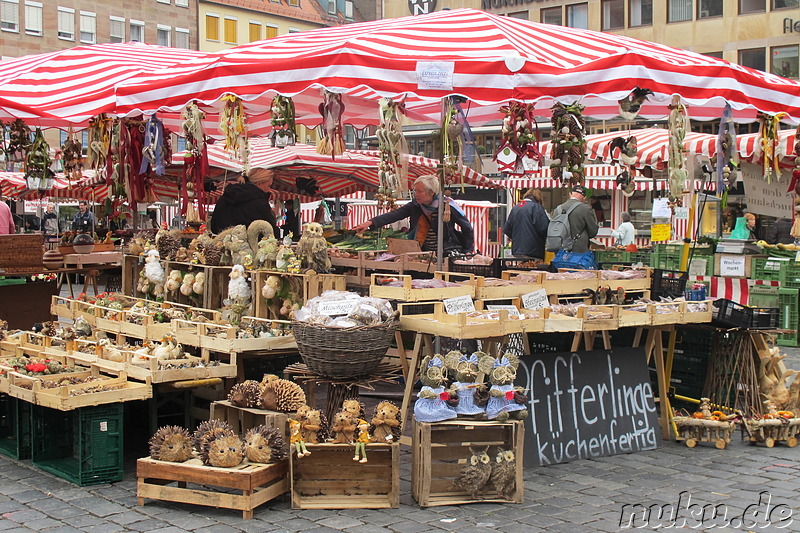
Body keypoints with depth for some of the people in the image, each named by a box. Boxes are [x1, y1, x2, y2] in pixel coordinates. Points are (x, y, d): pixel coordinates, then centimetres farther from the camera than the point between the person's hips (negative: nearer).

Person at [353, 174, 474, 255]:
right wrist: (370, 223, -24)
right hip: (424, 253, 4)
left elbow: (467, 227, -2)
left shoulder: (447, 205, -11)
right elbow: (394, 215, -10)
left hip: (448, 252, -4)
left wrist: (466, 253, -1)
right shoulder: (415, 205, 1)